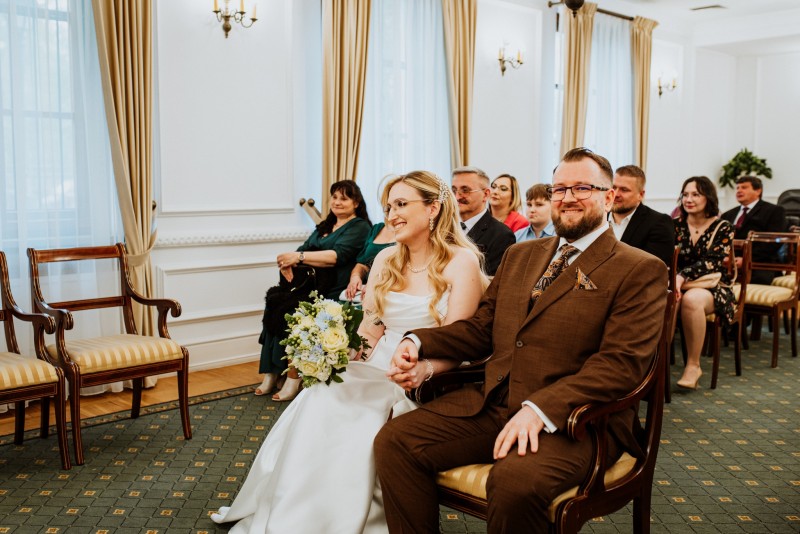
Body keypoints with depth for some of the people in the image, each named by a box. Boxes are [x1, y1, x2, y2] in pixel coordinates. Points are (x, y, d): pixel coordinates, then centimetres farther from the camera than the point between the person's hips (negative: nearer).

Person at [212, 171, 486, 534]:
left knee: (338, 413, -28)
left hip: (424, 383, -5)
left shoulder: (462, 262, -6)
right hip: (376, 370, 5)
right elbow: (370, 330, 9)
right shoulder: (386, 259, 11)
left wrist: (421, 370, -30)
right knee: (316, 403, -20)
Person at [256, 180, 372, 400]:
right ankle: (272, 372, -16)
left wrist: (299, 257, -21)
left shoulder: (360, 227, 0)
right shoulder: (325, 226, 24)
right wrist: (288, 262, -10)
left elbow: (338, 255, -16)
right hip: (313, 285, 7)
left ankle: (294, 377, -19)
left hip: (336, 291, -7)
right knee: (276, 306, -18)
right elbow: (304, 249, 13)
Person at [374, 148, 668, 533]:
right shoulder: (519, 255, 20)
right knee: (393, 441, -13)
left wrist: (540, 408, -25)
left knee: (515, 480, -34)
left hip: (571, 417, -5)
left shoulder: (641, 271, -1)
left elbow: (621, 362, -12)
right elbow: (480, 327, 20)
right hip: (491, 406, 6)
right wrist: (418, 342, 1)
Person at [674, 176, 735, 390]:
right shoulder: (677, 225, 9)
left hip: (713, 289, -2)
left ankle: (693, 365, -24)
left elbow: (712, 262, -14)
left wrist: (682, 276, -31)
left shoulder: (723, 228, 0)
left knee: (691, 299, -38)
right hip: (680, 286, 2)